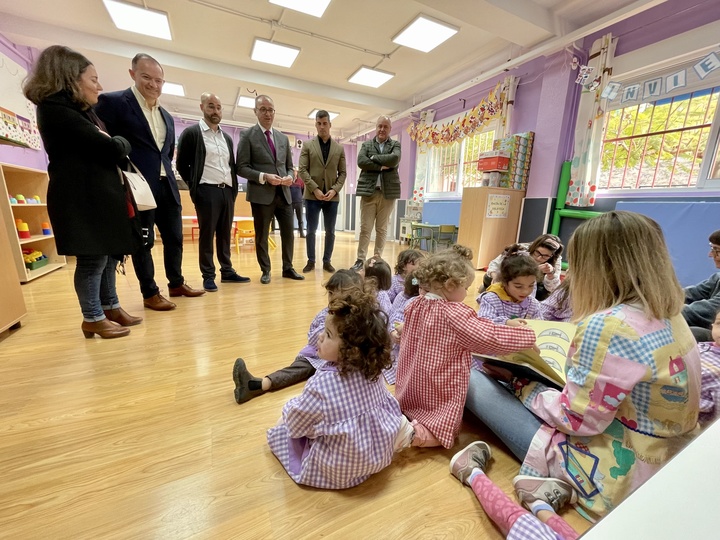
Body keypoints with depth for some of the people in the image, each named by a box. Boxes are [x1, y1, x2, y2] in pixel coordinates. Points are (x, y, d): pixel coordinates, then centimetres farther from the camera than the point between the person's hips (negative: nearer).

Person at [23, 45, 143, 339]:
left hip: (101, 194, 9)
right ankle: (93, 318, 10)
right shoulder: (55, 108, -11)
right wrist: (123, 143, 3)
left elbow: (103, 146, 15)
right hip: (83, 197, -9)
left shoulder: (83, 110, 20)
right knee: (93, 257, -4)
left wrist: (115, 144, -6)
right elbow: (108, 148, -18)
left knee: (109, 253, 12)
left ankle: (110, 307, 24)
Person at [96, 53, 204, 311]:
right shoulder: (113, 102, -3)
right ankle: (150, 293, 14)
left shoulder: (167, 117, 18)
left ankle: (176, 283, 28)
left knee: (174, 237, 12)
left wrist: (168, 173, 12)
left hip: (166, 185, 7)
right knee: (143, 241, 2)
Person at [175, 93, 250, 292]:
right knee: (207, 234, -1)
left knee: (225, 234, 8)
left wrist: (233, 189, 10)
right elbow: (182, 164, 2)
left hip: (227, 191, 5)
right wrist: (194, 186, 0)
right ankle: (208, 276, 6)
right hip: (207, 191, -5)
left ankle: (227, 271, 16)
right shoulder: (191, 133, 1)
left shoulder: (227, 138, 18)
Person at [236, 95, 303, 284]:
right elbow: (241, 167, -5)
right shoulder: (247, 135, 0)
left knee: (288, 233, 7)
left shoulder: (283, 138, 15)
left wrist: (290, 177, -4)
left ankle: (288, 268, 21)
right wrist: (263, 176, -19)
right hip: (262, 194, -4)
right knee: (262, 236, 4)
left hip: (284, 194, 5)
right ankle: (265, 271, 19)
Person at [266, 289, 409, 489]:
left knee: (279, 430, 9)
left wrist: (290, 407, 6)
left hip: (339, 470, -5)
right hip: (380, 456, 6)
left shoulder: (322, 384, -32)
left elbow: (296, 424, -15)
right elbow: (391, 405, 2)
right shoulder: (372, 372, -14)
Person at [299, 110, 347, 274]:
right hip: (312, 195, -1)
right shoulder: (307, 145, 6)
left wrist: (334, 189, -9)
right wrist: (315, 189, -13)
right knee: (311, 230, 2)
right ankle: (311, 261, 14)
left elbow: (343, 173, 7)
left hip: (332, 196, 1)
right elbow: (302, 170, -1)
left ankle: (327, 261, 15)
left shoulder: (339, 148, 10)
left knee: (330, 231, 4)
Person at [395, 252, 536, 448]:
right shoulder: (454, 313, -22)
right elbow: (490, 337, -23)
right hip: (439, 396, -6)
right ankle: (417, 429, -13)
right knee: (444, 433, 14)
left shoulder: (414, 306, -4)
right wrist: (530, 335, -8)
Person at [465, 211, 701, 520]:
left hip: (614, 476, -8)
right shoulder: (669, 317, -1)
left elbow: (578, 419, -24)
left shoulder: (607, 325, -30)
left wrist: (519, 384, -9)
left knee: (473, 381, -3)